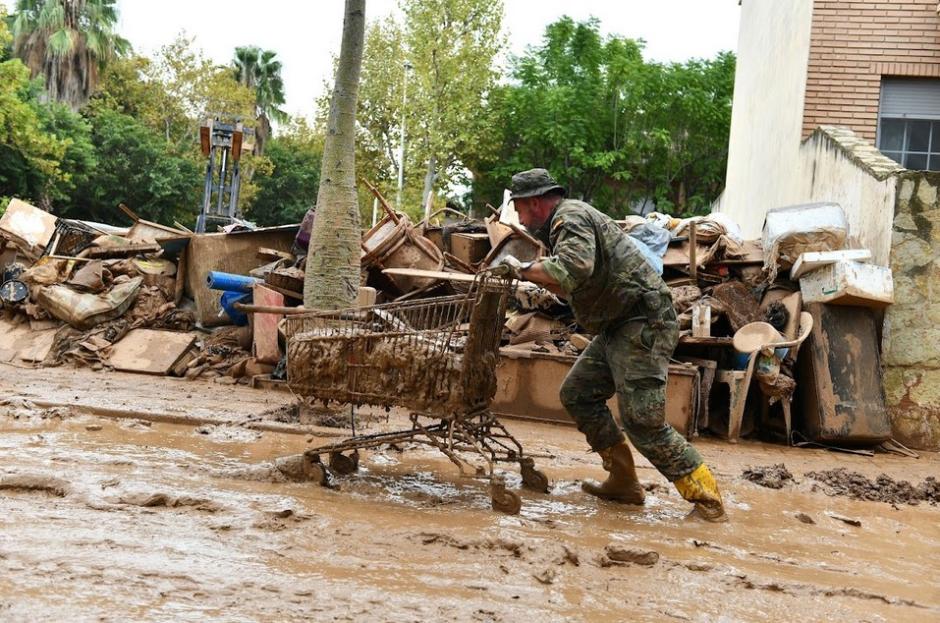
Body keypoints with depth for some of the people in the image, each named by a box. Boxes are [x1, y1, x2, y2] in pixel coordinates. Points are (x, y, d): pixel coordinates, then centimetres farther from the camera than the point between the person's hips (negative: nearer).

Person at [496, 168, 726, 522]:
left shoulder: (569, 217, -11)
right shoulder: (567, 221, 21)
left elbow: (573, 269, -31)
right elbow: (573, 290, 23)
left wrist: (523, 269, -17)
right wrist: (533, 277, 14)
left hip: (643, 323, -11)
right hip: (617, 327, 11)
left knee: (641, 420, -13)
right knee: (577, 394, 11)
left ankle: (706, 498, -4)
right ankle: (623, 482, 16)